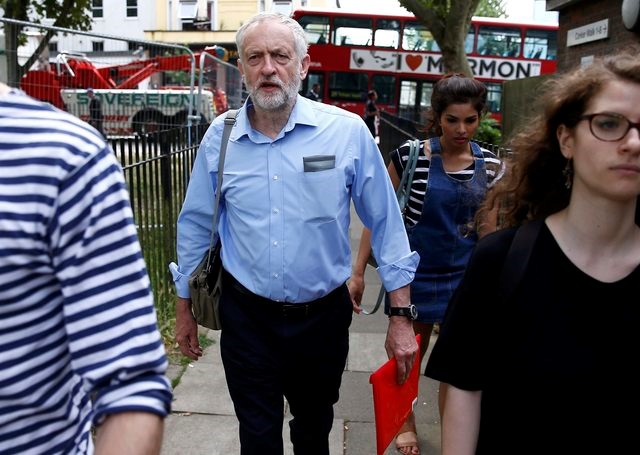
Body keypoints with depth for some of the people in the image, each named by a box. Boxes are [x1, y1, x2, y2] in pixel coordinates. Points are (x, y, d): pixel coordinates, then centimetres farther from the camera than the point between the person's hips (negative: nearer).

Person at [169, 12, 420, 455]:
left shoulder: (347, 131, -11)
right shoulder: (220, 137, -4)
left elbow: (386, 224, -6)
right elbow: (196, 225, 5)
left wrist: (401, 316, -6)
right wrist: (184, 308, 11)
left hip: (324, 315, 0)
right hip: (247, 317, 0)